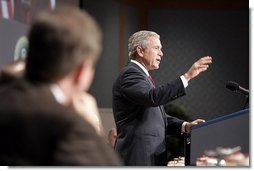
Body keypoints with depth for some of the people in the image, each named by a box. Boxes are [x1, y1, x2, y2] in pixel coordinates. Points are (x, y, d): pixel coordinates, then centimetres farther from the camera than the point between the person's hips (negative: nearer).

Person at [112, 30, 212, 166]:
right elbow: (154, 97, -29)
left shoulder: (140, 74, 22)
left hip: (152, 157, 10)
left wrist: (184, 126, 6)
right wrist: (187, 76, -28)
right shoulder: (130, 74, -11)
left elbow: (158, 117, 22)